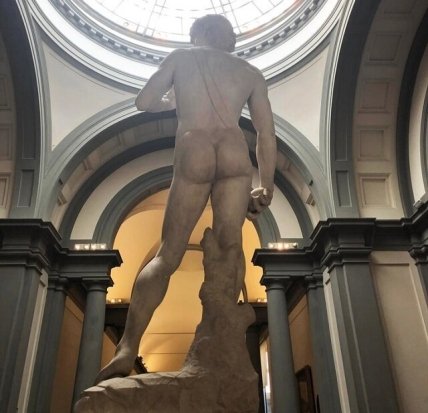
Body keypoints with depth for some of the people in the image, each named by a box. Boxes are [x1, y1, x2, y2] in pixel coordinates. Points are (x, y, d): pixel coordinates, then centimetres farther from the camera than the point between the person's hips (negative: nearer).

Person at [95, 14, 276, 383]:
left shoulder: (181, 57, 24)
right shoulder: (250, 72, 25)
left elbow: (145, 102, 24)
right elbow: (267, 133, 17)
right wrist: (267, 188, 20)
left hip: (194, 155, -1)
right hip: (235, 155, 1)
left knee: (167, 254, 1)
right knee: (229, 245, 5)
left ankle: (127, 349, -10)